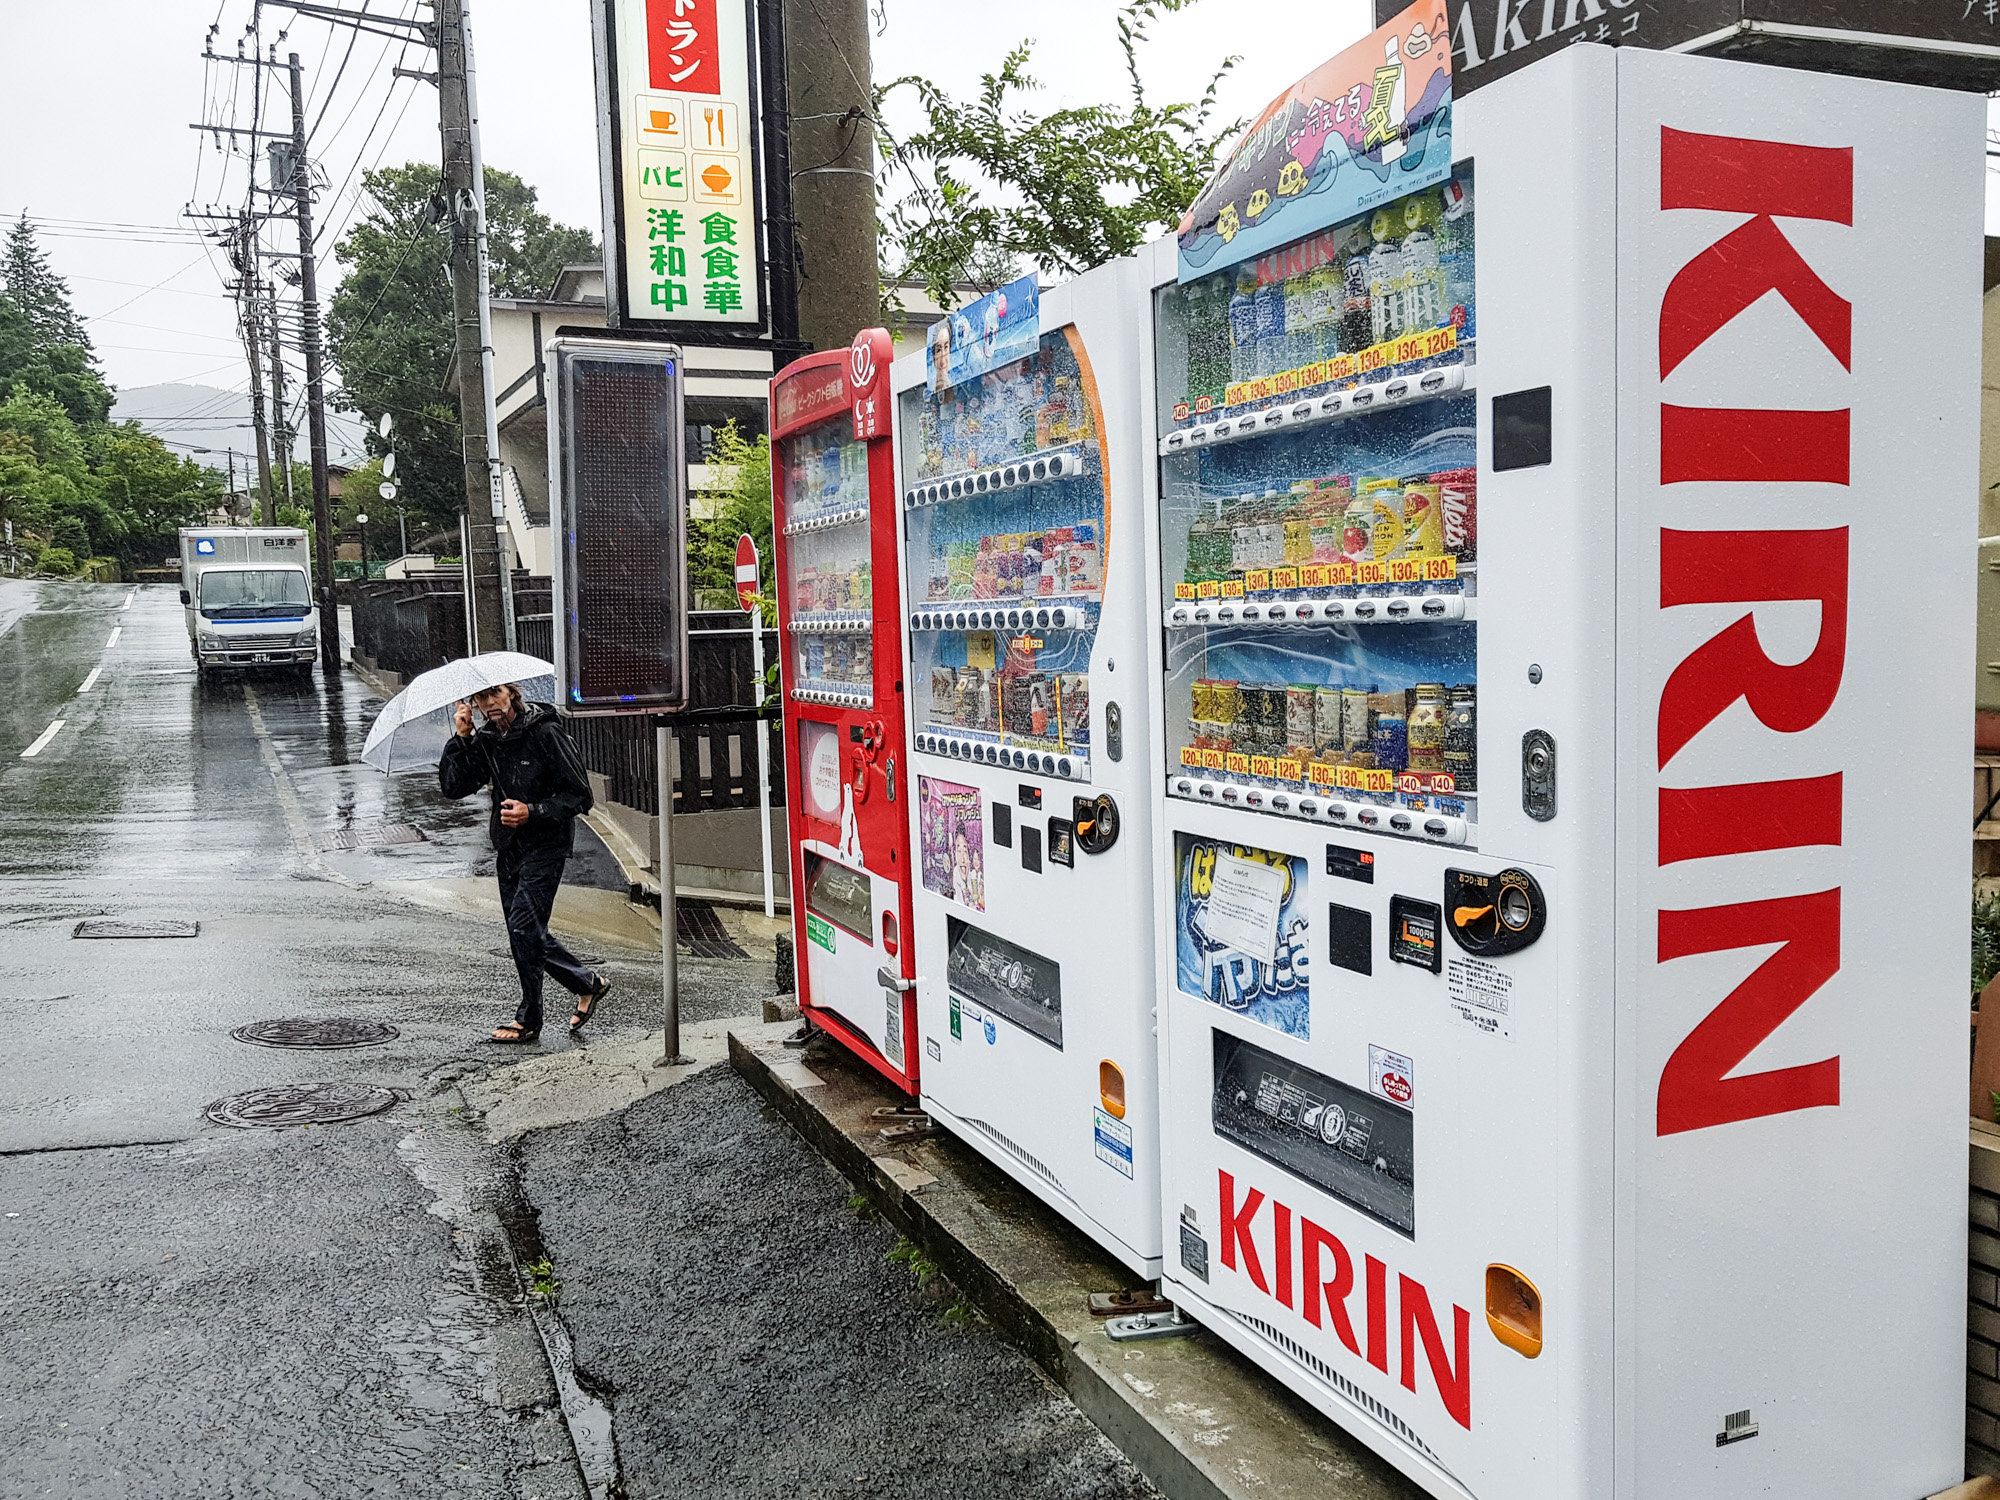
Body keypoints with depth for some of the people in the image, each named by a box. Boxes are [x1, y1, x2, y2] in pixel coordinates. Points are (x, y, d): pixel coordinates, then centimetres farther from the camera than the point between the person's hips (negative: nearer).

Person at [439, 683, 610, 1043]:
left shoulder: (545, 733, -13)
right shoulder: (485, 741, 5)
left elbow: (580, 795, -12)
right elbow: (453, 787, -3)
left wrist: (533, 812, -23)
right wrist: (460, 739, -12)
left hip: (545, 845, -7)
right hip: (509, 847, 7)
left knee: (523, 925, -11)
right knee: (526, 933, 10)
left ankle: (528, 1019, 2)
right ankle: (588, 985, 26)